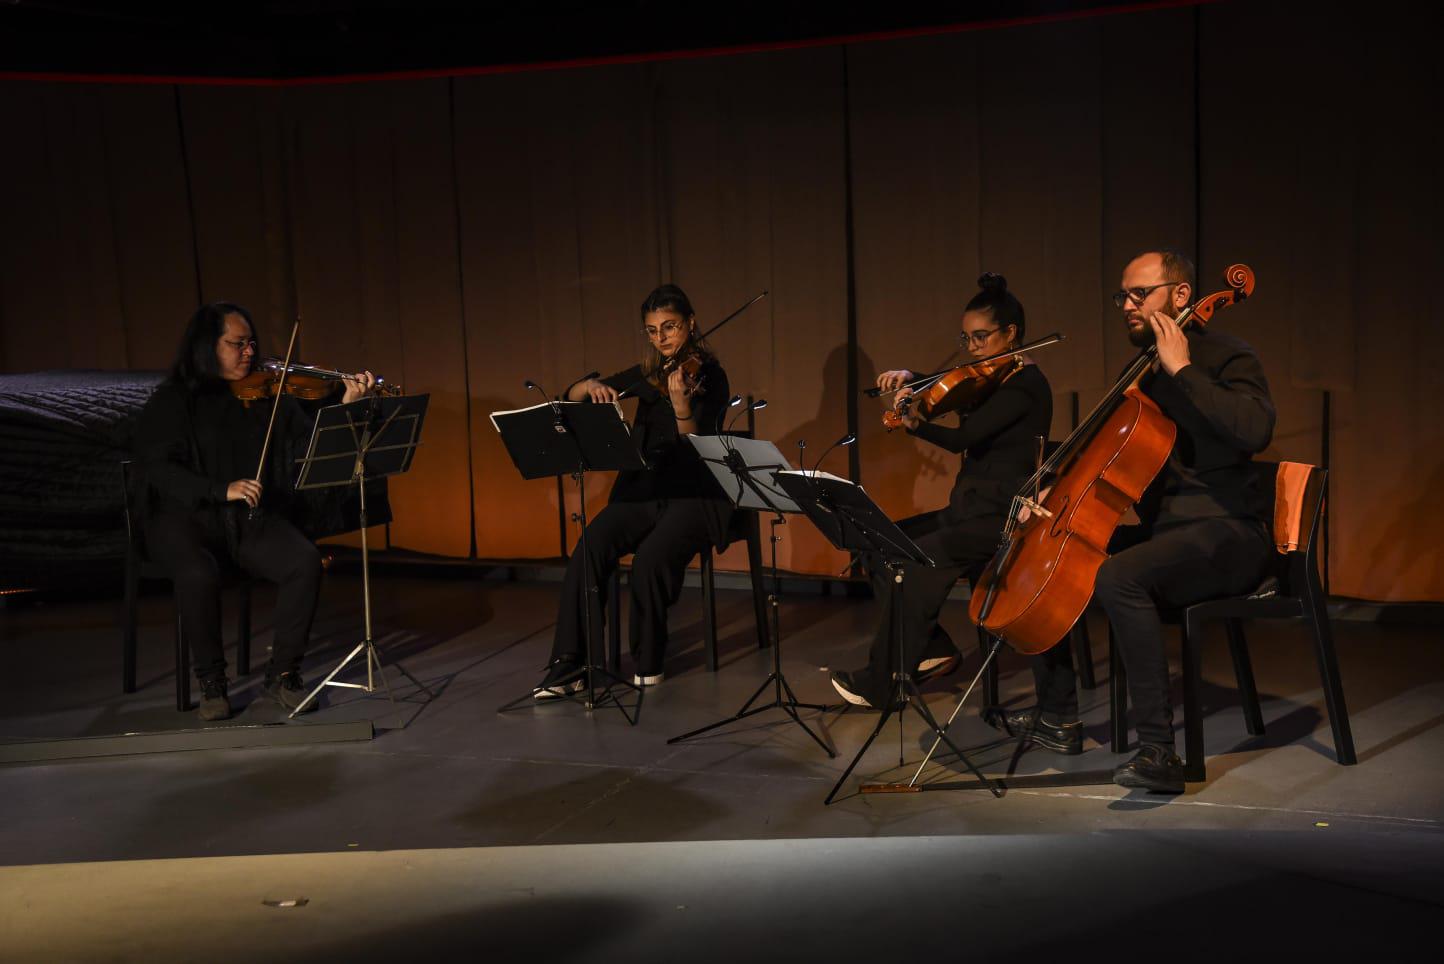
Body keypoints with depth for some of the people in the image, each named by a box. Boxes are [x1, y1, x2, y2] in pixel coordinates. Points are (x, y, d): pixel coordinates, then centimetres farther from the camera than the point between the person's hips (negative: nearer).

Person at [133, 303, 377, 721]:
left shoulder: (268, 394, 8)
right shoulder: (172, 401, -2)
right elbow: (156, 468, -11)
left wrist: (346, 406, -17)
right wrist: (223, 490, -24)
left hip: (253, 518, 3)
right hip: (185, 518, -3)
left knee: (306, 563, -24)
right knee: (199, 576, -34)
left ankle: (283, 673, -7)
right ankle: (212, 681, -10)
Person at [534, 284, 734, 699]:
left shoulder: (710, 376, -3)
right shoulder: (645, 375, 11)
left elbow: (697, 448, -14)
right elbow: (572, 397, 11)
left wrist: (680, 403, -31)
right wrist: (592, 385, -11)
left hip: (695, 494, -4)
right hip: (643, 487, 4)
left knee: (651, 558, -32)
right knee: (590, 547, -25)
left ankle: (648, 663, -10)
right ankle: (569, 665, -22)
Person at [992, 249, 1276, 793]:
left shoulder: (1226, 357, -8)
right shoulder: (1145, 372, 17)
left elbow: (1254, 429, -28)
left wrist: (1182, 370, -22)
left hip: (1226, 534, -9)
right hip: (1162, 527, 9)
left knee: (1117, 578, -36)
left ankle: (1159, 751, -32)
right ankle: (1059, 721, 13)